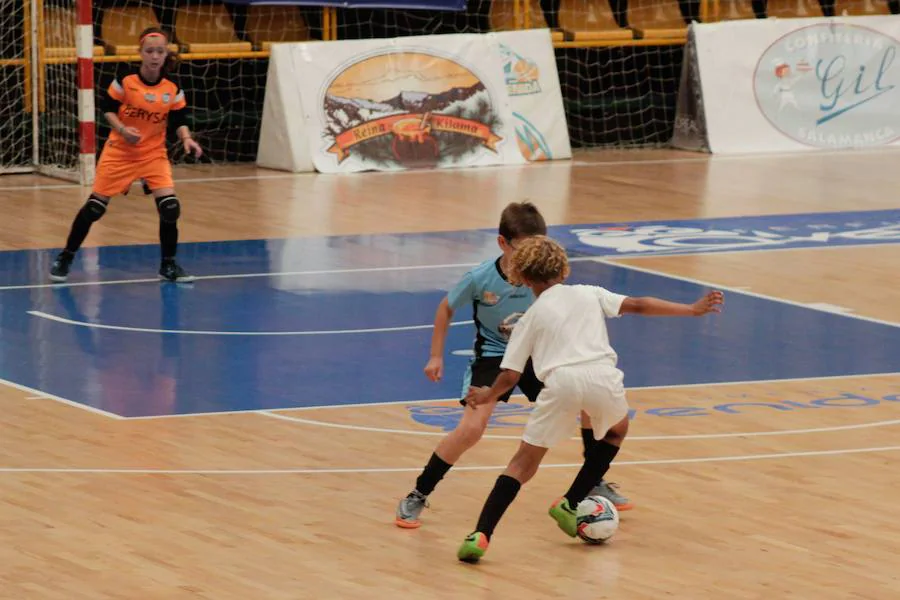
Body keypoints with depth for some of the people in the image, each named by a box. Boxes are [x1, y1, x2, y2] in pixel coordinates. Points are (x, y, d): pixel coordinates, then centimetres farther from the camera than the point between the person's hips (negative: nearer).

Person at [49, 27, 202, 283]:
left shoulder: (173, 89, -7)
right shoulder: (125, 80, -13)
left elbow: (179, 121, -2)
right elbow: (108, 108, -5)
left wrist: (186, 139, -22)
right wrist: (122, 129, -22)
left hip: (154, 153, 1)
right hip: (119, 152, -1)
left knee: (169, 206, -15)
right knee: (95, 206, 1)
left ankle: (168, 265, 3)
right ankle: (65, 259, 17)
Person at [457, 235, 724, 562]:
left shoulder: (530, 318, 20)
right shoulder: (589, 294, 24)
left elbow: (509, 376, 13)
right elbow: (638, 306, 16)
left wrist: (488, 396, 33)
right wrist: (692, 310, 20)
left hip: (562, 381, -1)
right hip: (602, 376, 1)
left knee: (524, 463, 6)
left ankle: (480, 535, -9)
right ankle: (570, 505, 29)